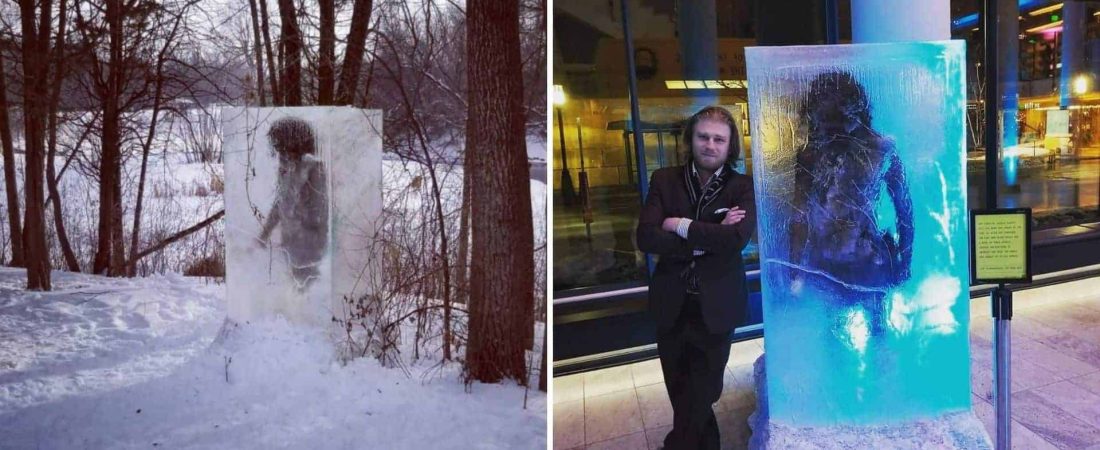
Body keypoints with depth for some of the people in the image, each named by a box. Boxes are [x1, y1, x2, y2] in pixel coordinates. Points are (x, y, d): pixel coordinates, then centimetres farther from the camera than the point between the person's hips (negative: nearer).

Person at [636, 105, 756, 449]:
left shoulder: (744, 187, -5)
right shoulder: (664, 180, 1)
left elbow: (737, 237, -23)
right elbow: (645, 238, -12)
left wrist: (682, 226, -16)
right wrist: (707, 238, -19)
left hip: (714, 309, -2)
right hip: (671, 307, 3)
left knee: (699, 399, 9)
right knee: (681, 397, 17)